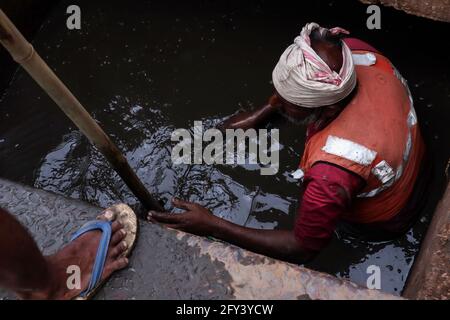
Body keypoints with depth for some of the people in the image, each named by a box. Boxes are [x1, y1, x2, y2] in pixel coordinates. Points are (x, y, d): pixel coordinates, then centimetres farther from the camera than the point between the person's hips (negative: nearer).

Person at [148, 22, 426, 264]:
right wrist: (260, 115, -7)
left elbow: (301, 249, -32)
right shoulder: (354, 50, -30)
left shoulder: (332, 175, -49)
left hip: (380, 223, -5)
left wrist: (212, 226, -33)